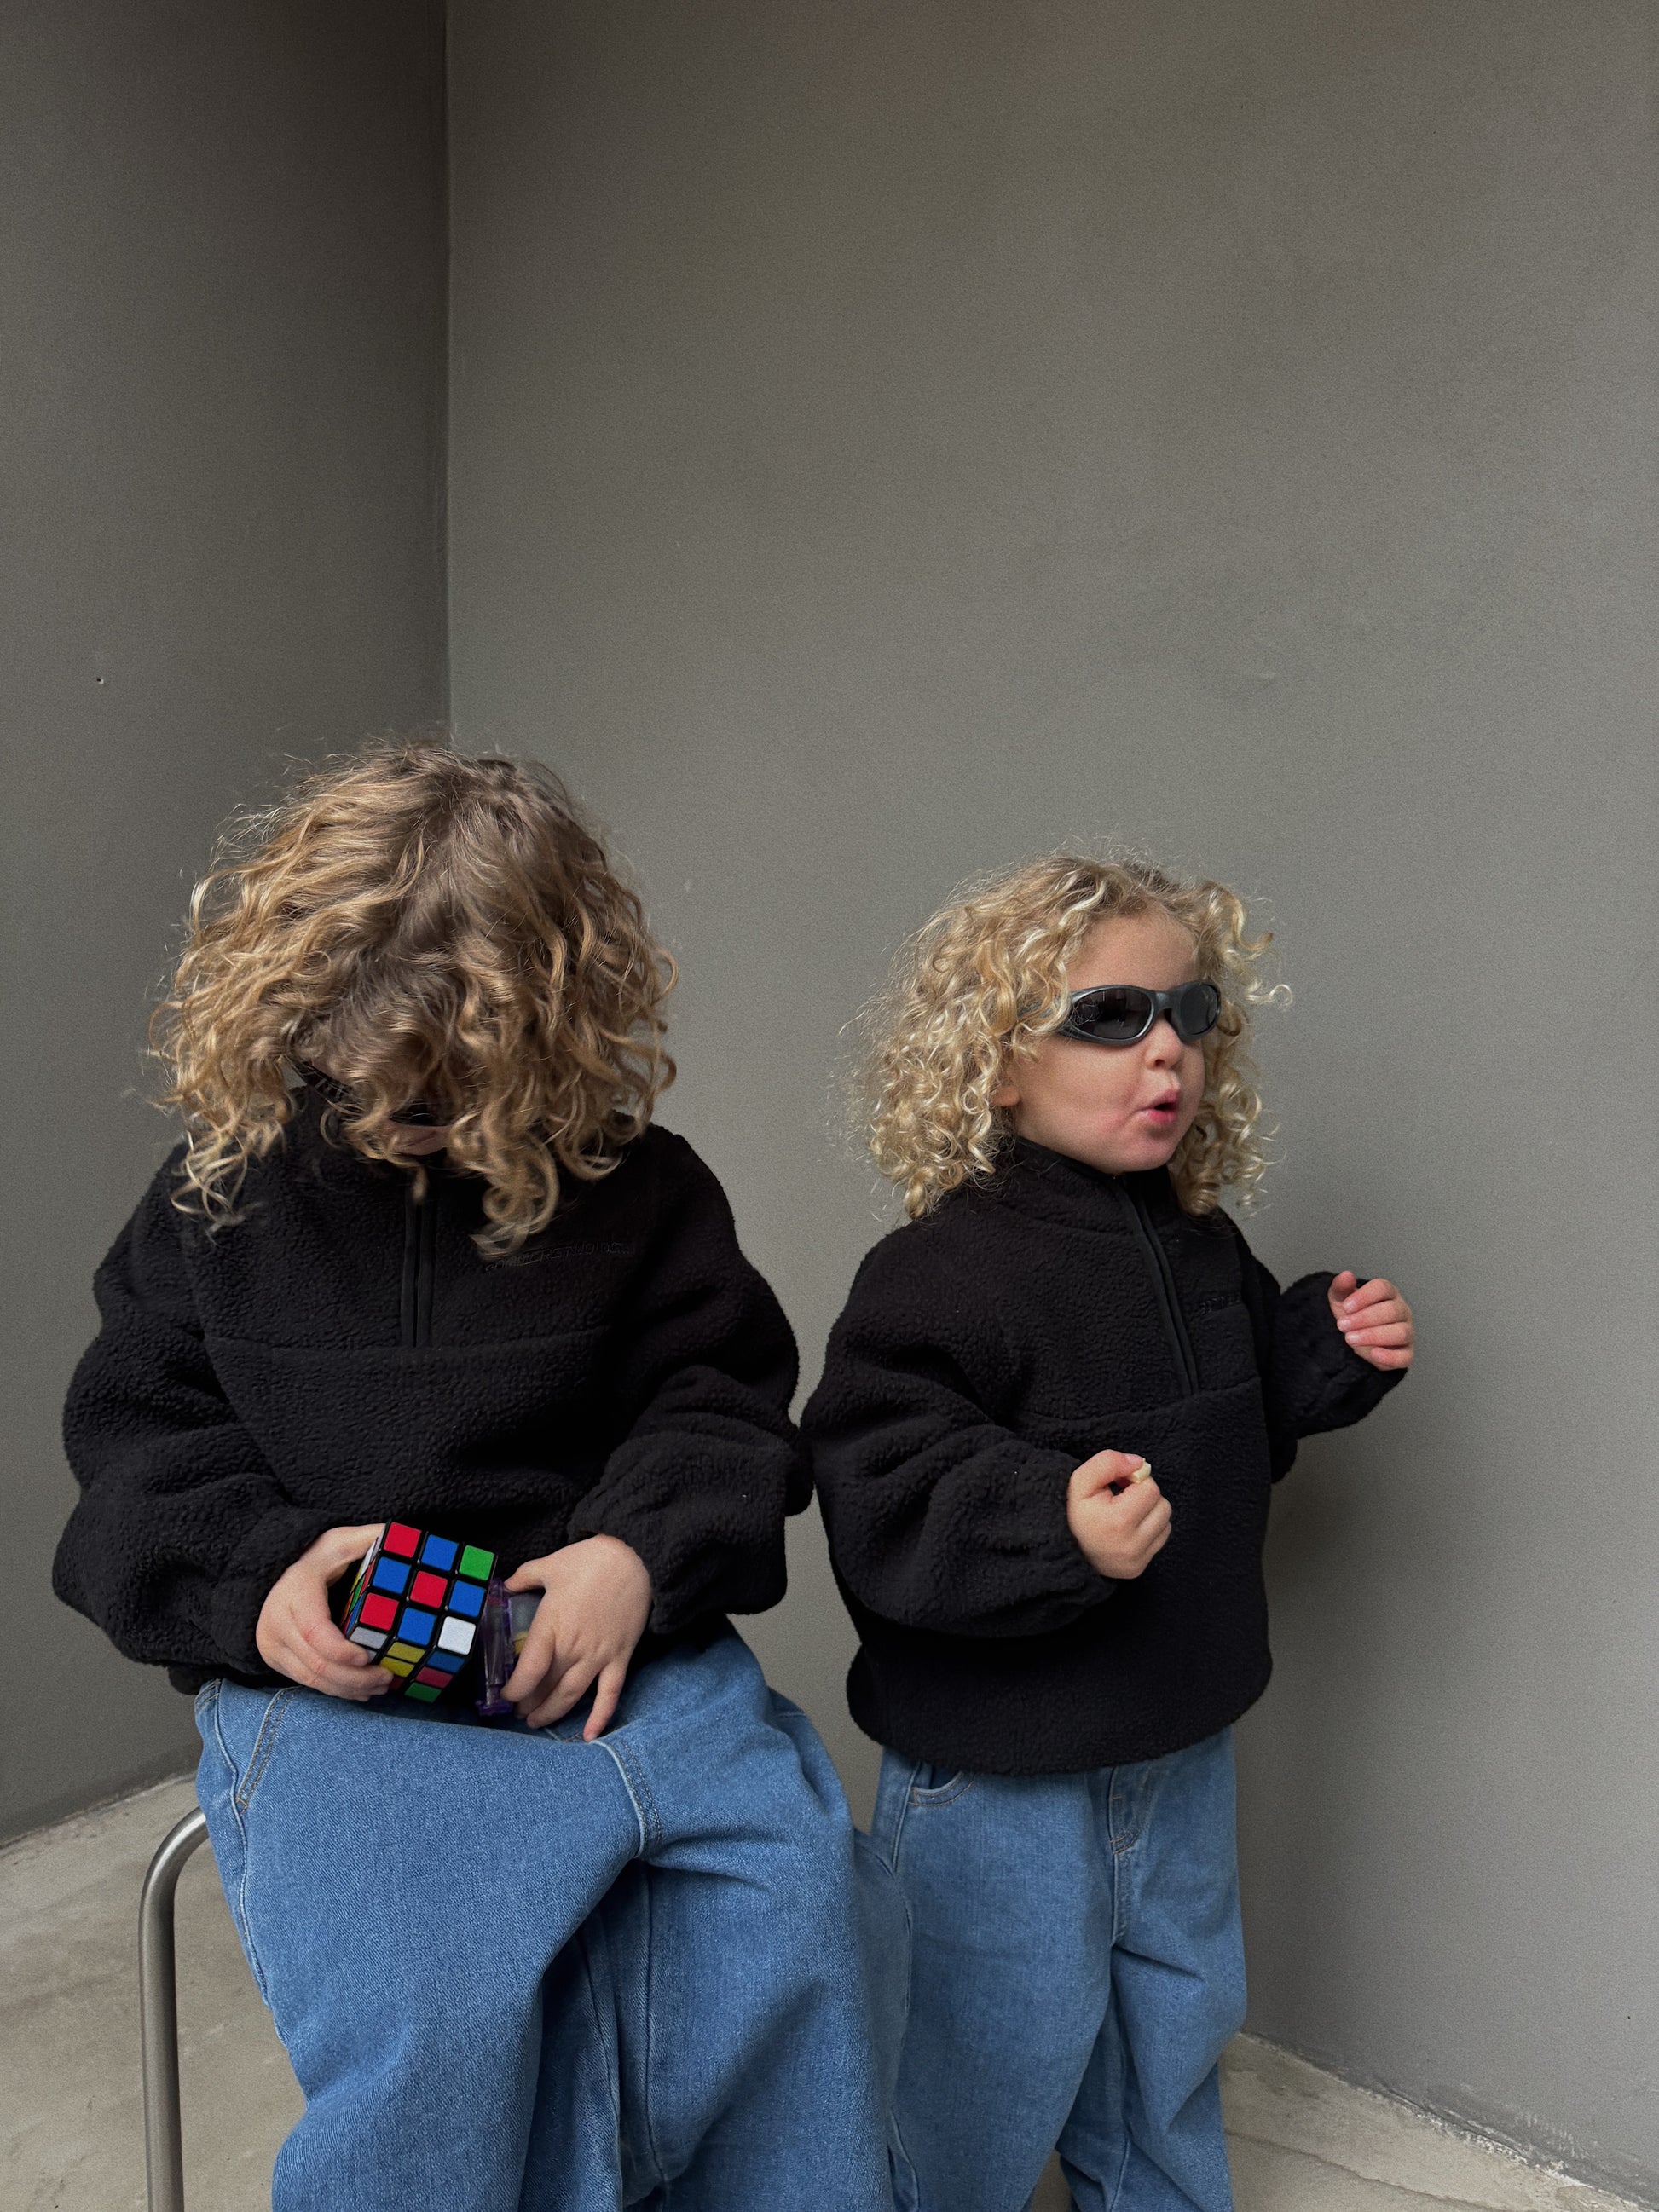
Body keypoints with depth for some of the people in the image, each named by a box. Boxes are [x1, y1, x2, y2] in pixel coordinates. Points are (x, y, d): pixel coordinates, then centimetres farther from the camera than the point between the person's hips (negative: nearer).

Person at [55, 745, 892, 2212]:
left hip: (619, 1644, 1)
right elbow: (138, 1430, 9)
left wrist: (645, 1551, -13)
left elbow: (727, 1391, 7)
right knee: (422, 2012, -25)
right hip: (325, 1676, 0)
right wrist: (252, 1575, -10)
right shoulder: (222, 1189, 3)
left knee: (787, 1885, -18)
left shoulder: (635, 1187, 1)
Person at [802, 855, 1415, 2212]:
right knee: (998, 2062, 13)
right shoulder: (946, 1272, -24)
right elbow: (879, 1502, -28)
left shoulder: (1203, 1248, 2)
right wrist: (1055, 1527, -41)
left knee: (1177, 2025, 28)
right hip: (1000, 1773, -7)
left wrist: (1328, 1358, 1)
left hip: (1183, 1743, 8)